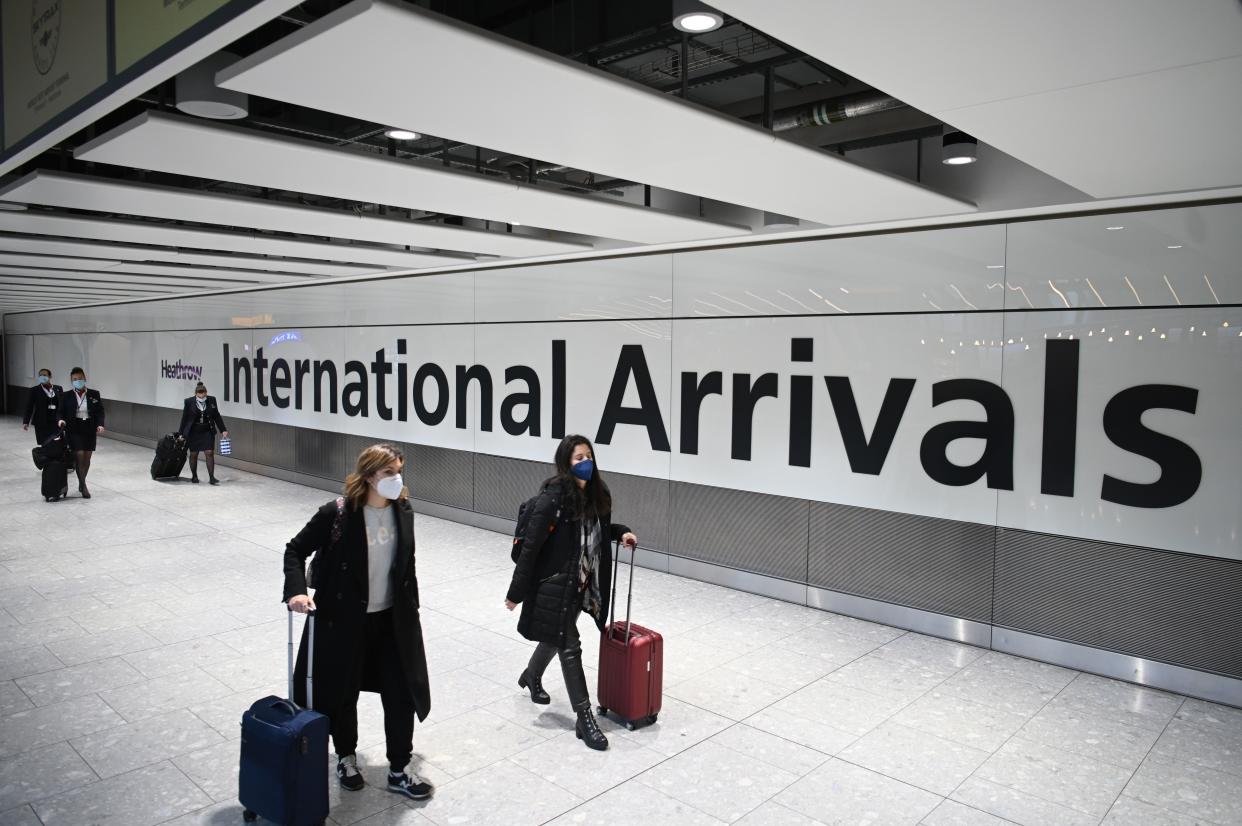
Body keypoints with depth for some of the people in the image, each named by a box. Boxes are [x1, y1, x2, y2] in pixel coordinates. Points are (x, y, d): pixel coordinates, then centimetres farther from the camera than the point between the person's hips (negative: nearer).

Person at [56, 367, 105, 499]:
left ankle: (82, 483, 26)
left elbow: (100, 412, 2)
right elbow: (61, 412, 4)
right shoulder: (66, 396, 2)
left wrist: (100, 425, -13)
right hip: (74, 430, -2)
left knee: (87, 458, 9)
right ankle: (83, 486, -4)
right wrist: (61, 420, -18)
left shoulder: (94, 394, 3)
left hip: (89, 430, 2)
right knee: (79, 456, -10)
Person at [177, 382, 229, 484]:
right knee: (193, 454, 9)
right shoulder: (189, 402, -8)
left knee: (210, 453, -7)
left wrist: (223, 430, 2)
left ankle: (211, 477, -5)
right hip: (193, 432, -1)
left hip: (208, 432, 1)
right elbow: (184, 419, -3)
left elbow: (217, 416, 5)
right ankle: (194, 476, 25)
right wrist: (181, 434, -1)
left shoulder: (211, 400, -3)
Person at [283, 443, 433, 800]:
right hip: (344, 620, -3)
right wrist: (296, 591, -22)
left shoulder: (403, 511, -4)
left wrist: (412, 611, 13)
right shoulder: (337, 513, -18)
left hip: (393, 619, 4)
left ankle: (398, 771, 25)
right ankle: (346, 758, 41)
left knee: (402, 694, 7)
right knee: (343, 693, 15)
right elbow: (296, 550, -8)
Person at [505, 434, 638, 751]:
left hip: (582, 584, 8)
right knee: (569, 647, 0)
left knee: (557, 637, 26)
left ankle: (531, 676, 54)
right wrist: (516, 591, -16)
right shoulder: (553, 498, -22)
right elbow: (531, 545, -19)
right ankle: (584, 718, 11)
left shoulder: (596, 494, -1)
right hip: (554, 583, -7)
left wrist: (620, 532, -2)